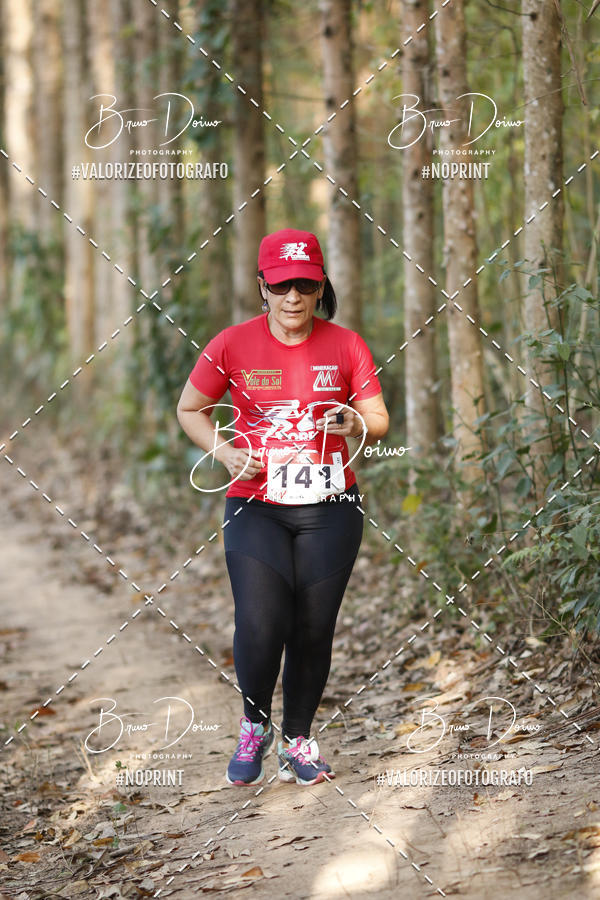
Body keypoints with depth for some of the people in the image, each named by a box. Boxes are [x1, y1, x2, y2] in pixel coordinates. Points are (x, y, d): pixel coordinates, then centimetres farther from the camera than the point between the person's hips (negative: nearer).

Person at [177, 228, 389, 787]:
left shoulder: (345, 346, 1)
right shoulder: (232, 346, -2)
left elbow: (380, 422, 6)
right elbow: (190, 410, 11)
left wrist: (356, 425, -17)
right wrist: (225, 452, -6)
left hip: (329, 509, 1)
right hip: (255, 505, -1)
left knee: (314, 630, 3)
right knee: (259, 626, -17)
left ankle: (297, 741, 23)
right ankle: (254, 727, 10)